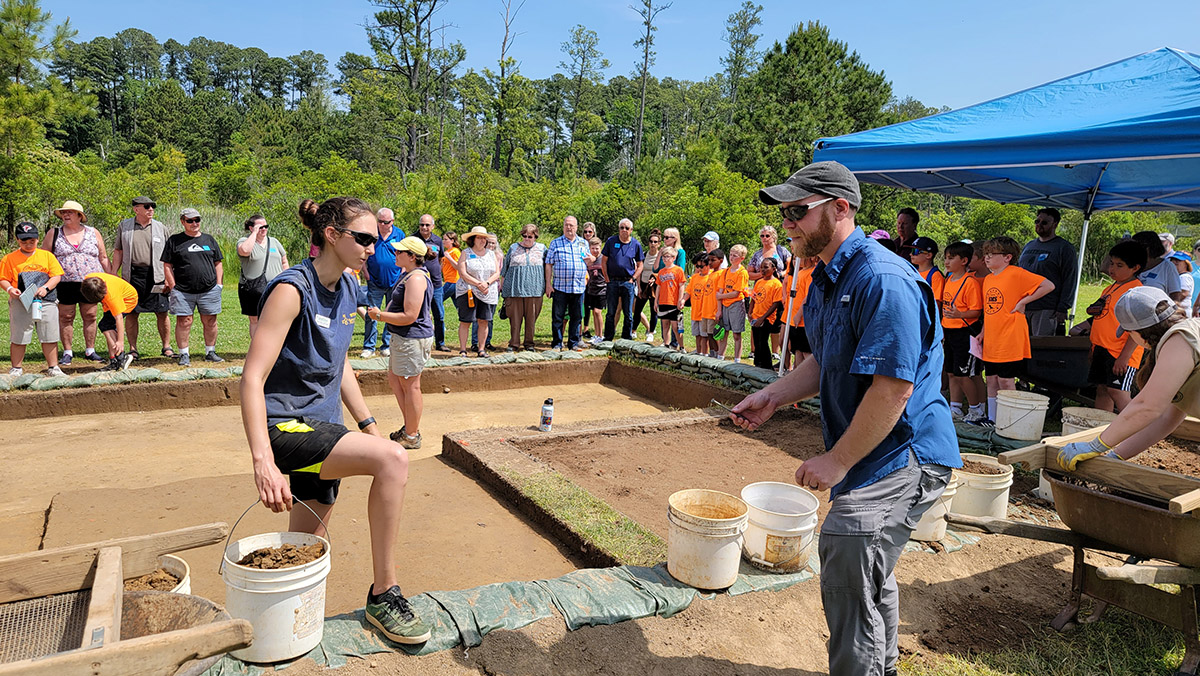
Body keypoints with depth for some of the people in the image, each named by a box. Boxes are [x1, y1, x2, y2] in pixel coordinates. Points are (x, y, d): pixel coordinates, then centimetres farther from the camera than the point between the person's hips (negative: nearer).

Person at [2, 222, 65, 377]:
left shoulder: (47, 255, 11)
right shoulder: (9, 259, 8)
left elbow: (57, 276, 4)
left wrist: (45, 287, -12)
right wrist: (9, 289, -14)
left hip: (46, 302, 1)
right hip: (20, 303, -1)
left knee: (49, 337, 3)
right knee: (18, 338, 3)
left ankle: (53, 367, 12)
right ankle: (16, 368, 15)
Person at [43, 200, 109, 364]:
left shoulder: (93, 233, 10)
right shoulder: (54, 234, 8)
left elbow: (103, 258, 12)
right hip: (64, 284, 0)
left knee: (90, 316, 4)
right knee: (66, 318, 1)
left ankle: (90, 351, 14)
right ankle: (67, 352, 10)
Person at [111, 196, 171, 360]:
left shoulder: (161, 228, 8)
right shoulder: (124, 226, 9)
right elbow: (118, 251, 11)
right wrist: (113, 274, 5)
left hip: (156, 276, 0)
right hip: (132, 275, 0)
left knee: (162, 313, 0)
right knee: (131, 313, 3)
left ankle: (166, 347, 10)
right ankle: (133, 349, 12)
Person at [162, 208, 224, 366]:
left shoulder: (209, 239, 15)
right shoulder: (174, 240, 7)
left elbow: (218, 263, 17)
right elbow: (167, 265, 5)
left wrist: (219, 283, 7)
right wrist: (173, 287, -4)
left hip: (209, 289, 2)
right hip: (182, 292, -2)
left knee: (210, 322, 5)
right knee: (184, 322, -2)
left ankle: (210, 352, 17)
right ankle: (184, 354, 7)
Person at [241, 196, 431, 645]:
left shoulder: (347, 288, 8)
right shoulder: (292, 289, -18)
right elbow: (253, 378, -24)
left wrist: (367, 423, 17)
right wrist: (263, 461, -34)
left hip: (322, 425, 9)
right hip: (286, 426, -8)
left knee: (307, 545, 12)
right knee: (393, 459, -27)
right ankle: (383, 594, -14)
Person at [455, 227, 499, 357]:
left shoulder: (491, 254, 14)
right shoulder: (466, 254, 2)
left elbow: (497, 273, 8)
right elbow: (462, 273, -8)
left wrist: (487, 283, -11)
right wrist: (479, 284, -14)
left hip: (488, 293, 4)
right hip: (468, 292, -3)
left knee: (484, 321, 2)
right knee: (465, 321, -4)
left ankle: (481, 349, 11)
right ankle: (462, 350, 2)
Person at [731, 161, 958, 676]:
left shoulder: (882, 280, -24)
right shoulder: (824, 278, 9)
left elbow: (894, 385, -28)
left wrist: (838, 461, -22)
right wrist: (773, 396, 3)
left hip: (900, 455, -10)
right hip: (873, 454, 10)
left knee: (847, 580, -10)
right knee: (870, 576, 25)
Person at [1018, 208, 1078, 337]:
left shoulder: (1064, 248, 0)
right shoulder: (1029, 246, 20)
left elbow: (1069, 281, -5)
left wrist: (1062, 309, -13)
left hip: (1047, 311, -6)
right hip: (1022, 309, 6)